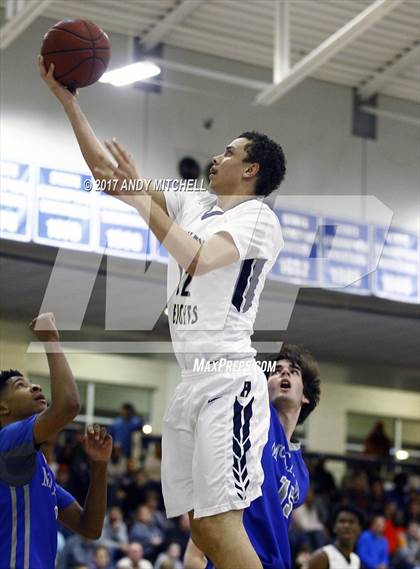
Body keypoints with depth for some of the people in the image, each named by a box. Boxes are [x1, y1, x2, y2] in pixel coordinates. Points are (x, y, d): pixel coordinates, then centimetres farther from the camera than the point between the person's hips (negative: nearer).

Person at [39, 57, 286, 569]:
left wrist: (141, 200, -20)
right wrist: (66, 97, 14)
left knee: (220, 525, -18)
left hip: (227, 380, -8)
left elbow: (198, 258, -22)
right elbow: (105, 170, 18)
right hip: (186, 382, 8)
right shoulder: (191, 206, 19)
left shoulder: (257, 217, -3)